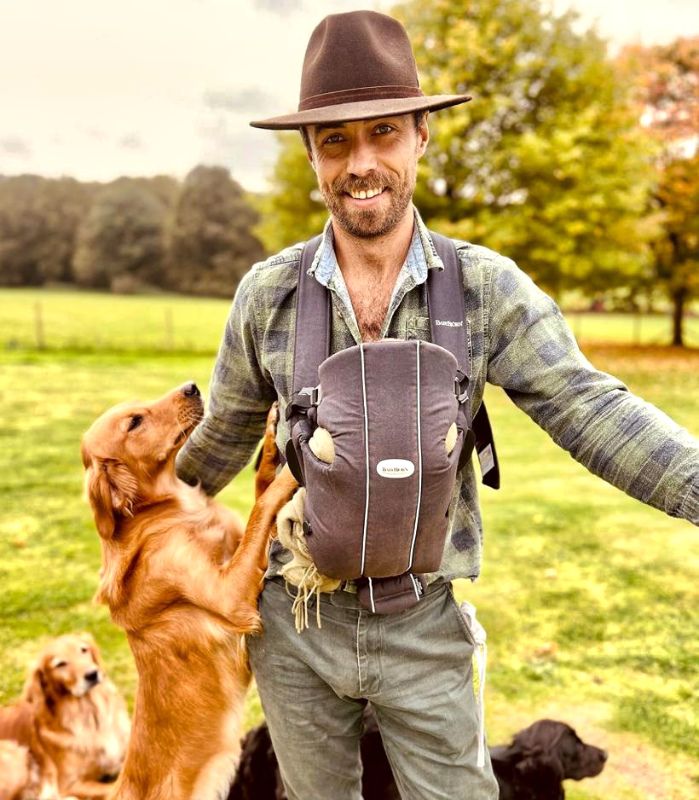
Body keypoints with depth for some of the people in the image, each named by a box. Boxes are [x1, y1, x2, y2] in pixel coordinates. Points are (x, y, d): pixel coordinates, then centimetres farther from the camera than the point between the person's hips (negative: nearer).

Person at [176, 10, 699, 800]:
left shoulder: (488, 287, -10)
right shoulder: (268, 291, -6)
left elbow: (586, 408, -14)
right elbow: (227, 430, 7)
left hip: (425, 628, -1)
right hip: (295, 623, 2)